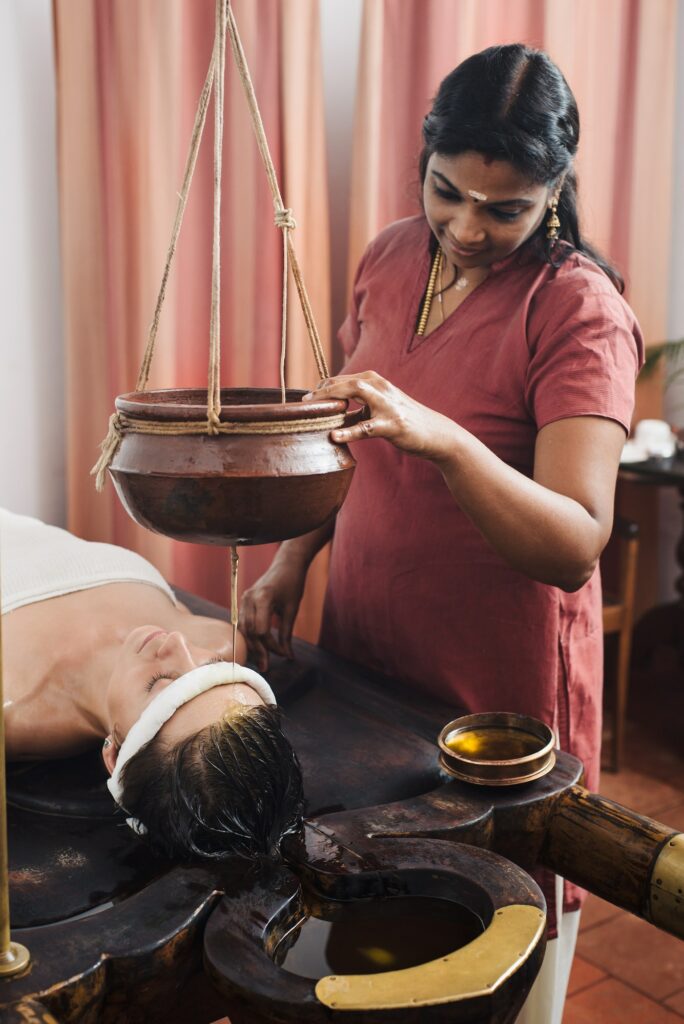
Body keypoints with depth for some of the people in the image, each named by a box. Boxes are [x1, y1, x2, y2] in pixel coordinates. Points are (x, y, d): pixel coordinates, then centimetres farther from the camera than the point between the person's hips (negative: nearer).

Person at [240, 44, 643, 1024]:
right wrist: (292, 559, 3)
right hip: (364, 643, 6)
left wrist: (444, 439, -41)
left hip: (501, 676, -5)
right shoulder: (392, 256, 1)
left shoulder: (579, 310, -17)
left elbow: (575, 544, -27)